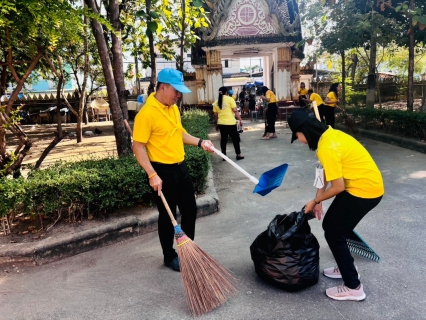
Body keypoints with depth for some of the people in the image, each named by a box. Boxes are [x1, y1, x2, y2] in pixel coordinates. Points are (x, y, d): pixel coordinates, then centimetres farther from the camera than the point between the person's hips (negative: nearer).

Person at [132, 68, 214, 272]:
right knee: (167, 216, 7)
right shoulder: (147, 113, -18)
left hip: (181, 167, 8)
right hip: (163, 171, -8)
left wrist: (200, 142, 8)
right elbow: (138, 147, -19)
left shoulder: (173, 108, 8)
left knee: (190, 210, 16)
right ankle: (169, 257, 27)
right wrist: (152, 175, -24)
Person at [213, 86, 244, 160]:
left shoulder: (216, 102, 9)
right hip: (230, 123, -4)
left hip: (221, 123, 4)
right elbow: (235, 111, -9)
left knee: (223, 139, 12)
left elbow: (215, 115, 10)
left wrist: (216, 124, 19)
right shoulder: (230, 99, -3)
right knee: (235, 138, 7)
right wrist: (240, 120, -5)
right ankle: (238, 155, 12)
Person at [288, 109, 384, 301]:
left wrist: (316, 201, -6)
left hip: (365, 189, -9)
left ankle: (353, 287, 13)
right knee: (330, 225, 17)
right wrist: (319, 198, 8)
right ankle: (346, 268, 36)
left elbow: (338, 187, -21)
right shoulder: (328, 134, 3)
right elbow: (328, 171, 9)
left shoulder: (327, 147, -27)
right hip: (361, 185, 9)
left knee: (333, 234, -1)